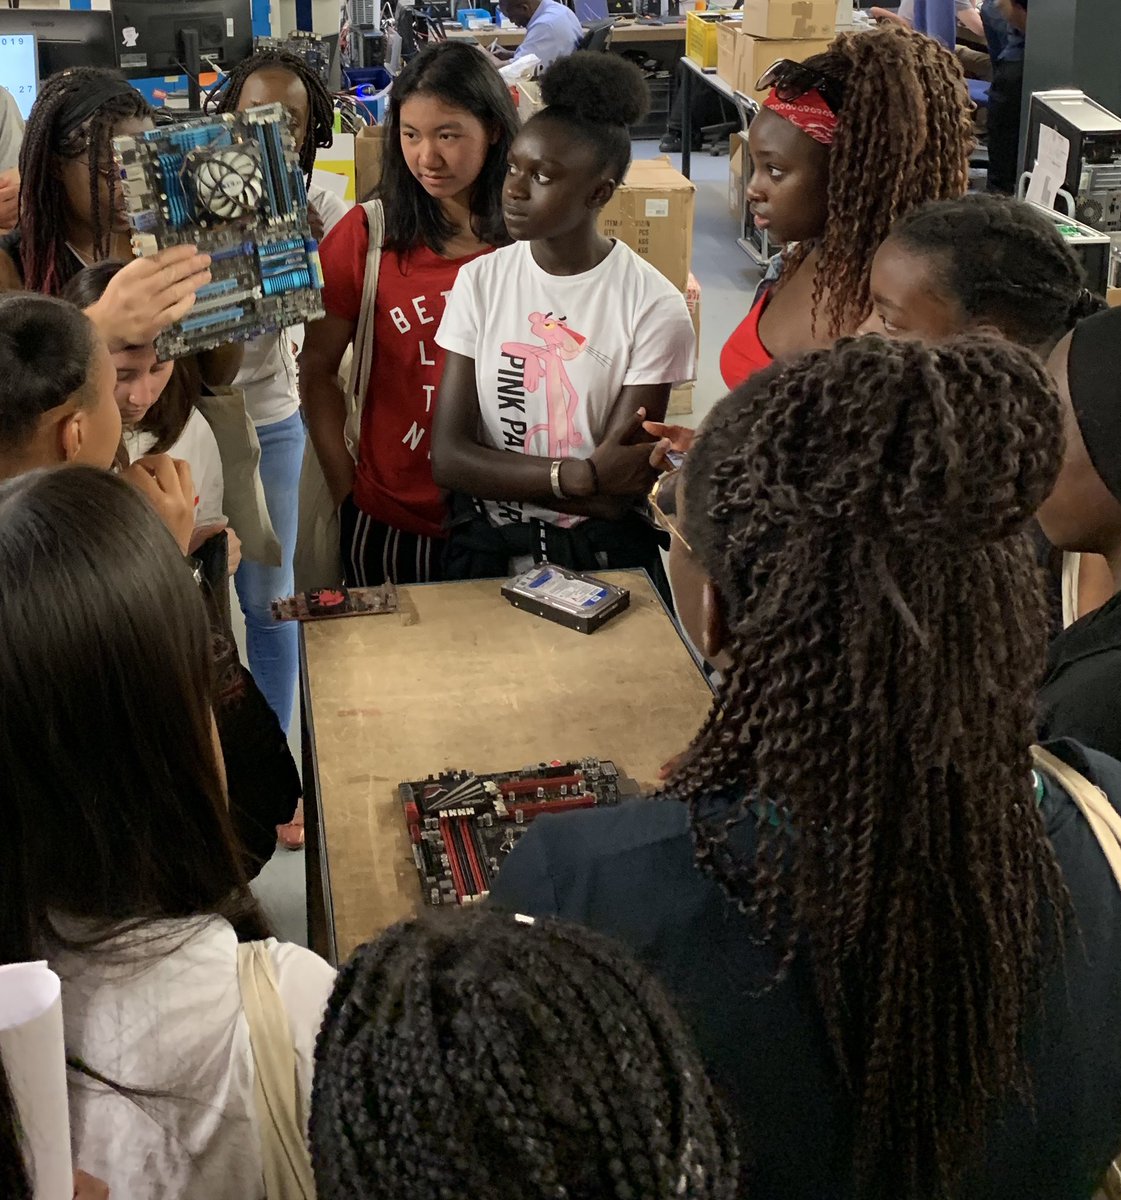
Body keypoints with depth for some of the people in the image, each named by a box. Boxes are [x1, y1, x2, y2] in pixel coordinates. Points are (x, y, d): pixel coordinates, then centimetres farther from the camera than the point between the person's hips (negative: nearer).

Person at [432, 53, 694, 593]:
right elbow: (448, 458, -7)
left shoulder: (653, 308, -10)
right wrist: (577, 476, -16)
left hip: (601, 556, -2)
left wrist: (496, 469, -8)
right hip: (485, 547, 2)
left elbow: (615, 494, -10)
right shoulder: (480, 281, 0)